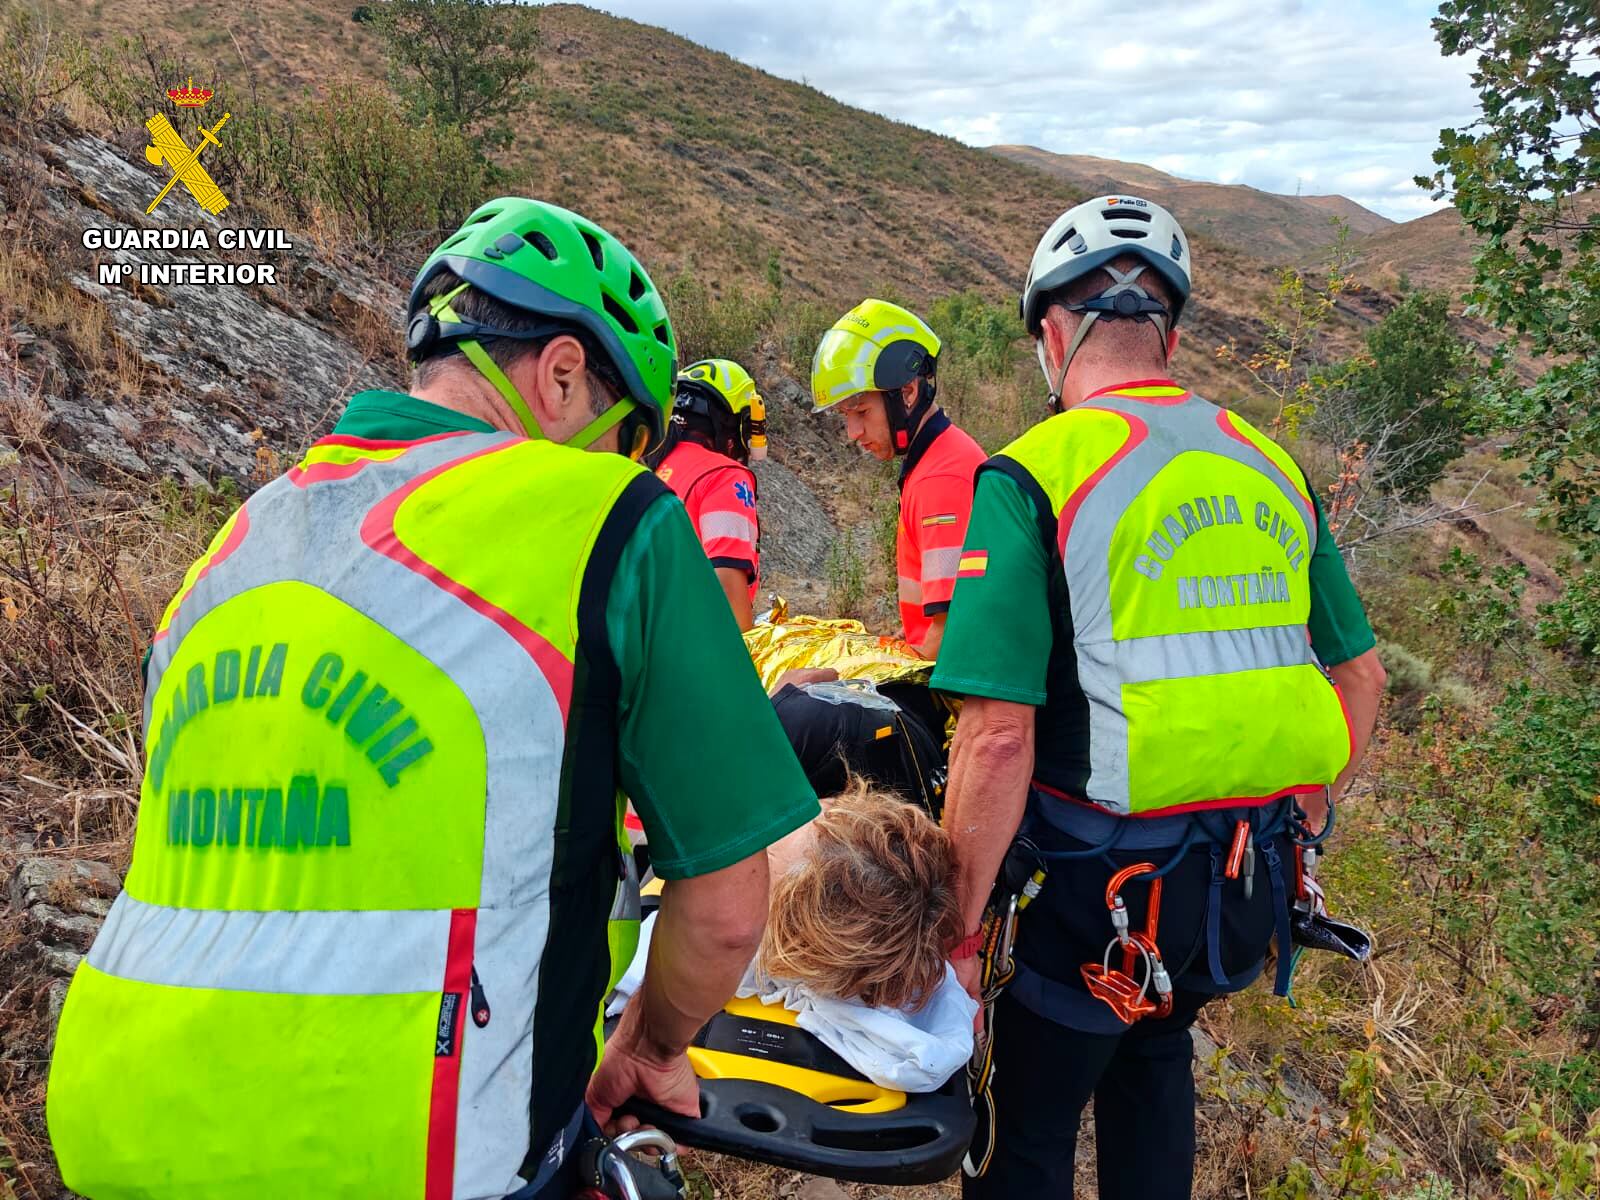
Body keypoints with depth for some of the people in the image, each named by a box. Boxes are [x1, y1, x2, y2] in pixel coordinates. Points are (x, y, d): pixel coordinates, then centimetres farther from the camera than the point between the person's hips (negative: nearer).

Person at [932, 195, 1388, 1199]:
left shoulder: (1035, 476, -15)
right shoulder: (1273, 467, 4)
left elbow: (1000, 739, -22)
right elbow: (1362, 680, 11)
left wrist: (958, 934, -12)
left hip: (1102, 887, -6)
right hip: (1255, 890, 6)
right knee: (1153, 1054, 31)